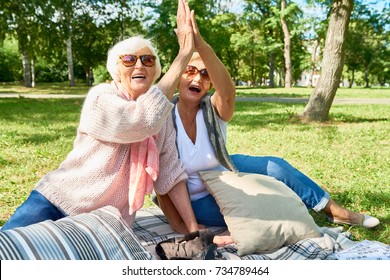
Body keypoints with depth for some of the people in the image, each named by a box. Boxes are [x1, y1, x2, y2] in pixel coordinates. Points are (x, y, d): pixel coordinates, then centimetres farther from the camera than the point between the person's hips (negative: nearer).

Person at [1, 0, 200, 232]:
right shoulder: (101, 97, -14)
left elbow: (170, 173, 0)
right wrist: (184, 55, -32)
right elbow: (144, 119, -35)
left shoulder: (162, 114, 2)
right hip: (56, 203, -2)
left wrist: (194, 229, -6)